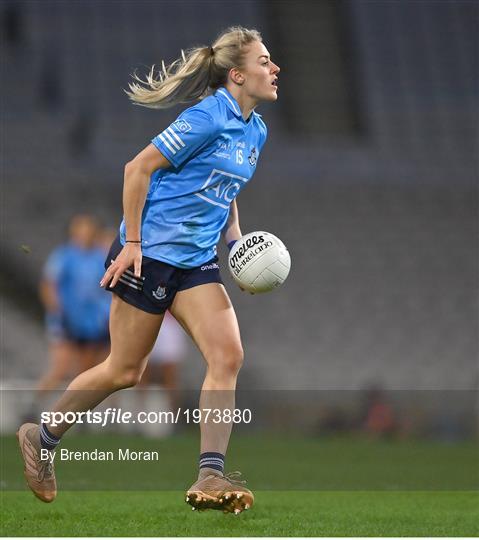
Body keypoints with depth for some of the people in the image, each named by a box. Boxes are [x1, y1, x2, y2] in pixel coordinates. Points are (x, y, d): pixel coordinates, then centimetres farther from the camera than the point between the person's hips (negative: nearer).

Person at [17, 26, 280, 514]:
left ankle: (210, 477, -13)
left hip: (196, 262, 8)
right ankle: (41, 439, 23)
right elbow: (138, 168, -15)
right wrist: (132, 242, -16)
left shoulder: (255, 131, 10)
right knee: (124, 371, 2)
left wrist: (237, 244, 10)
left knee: (227, 355, -11)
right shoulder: (208, 117, -17)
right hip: (150, 253, -8)